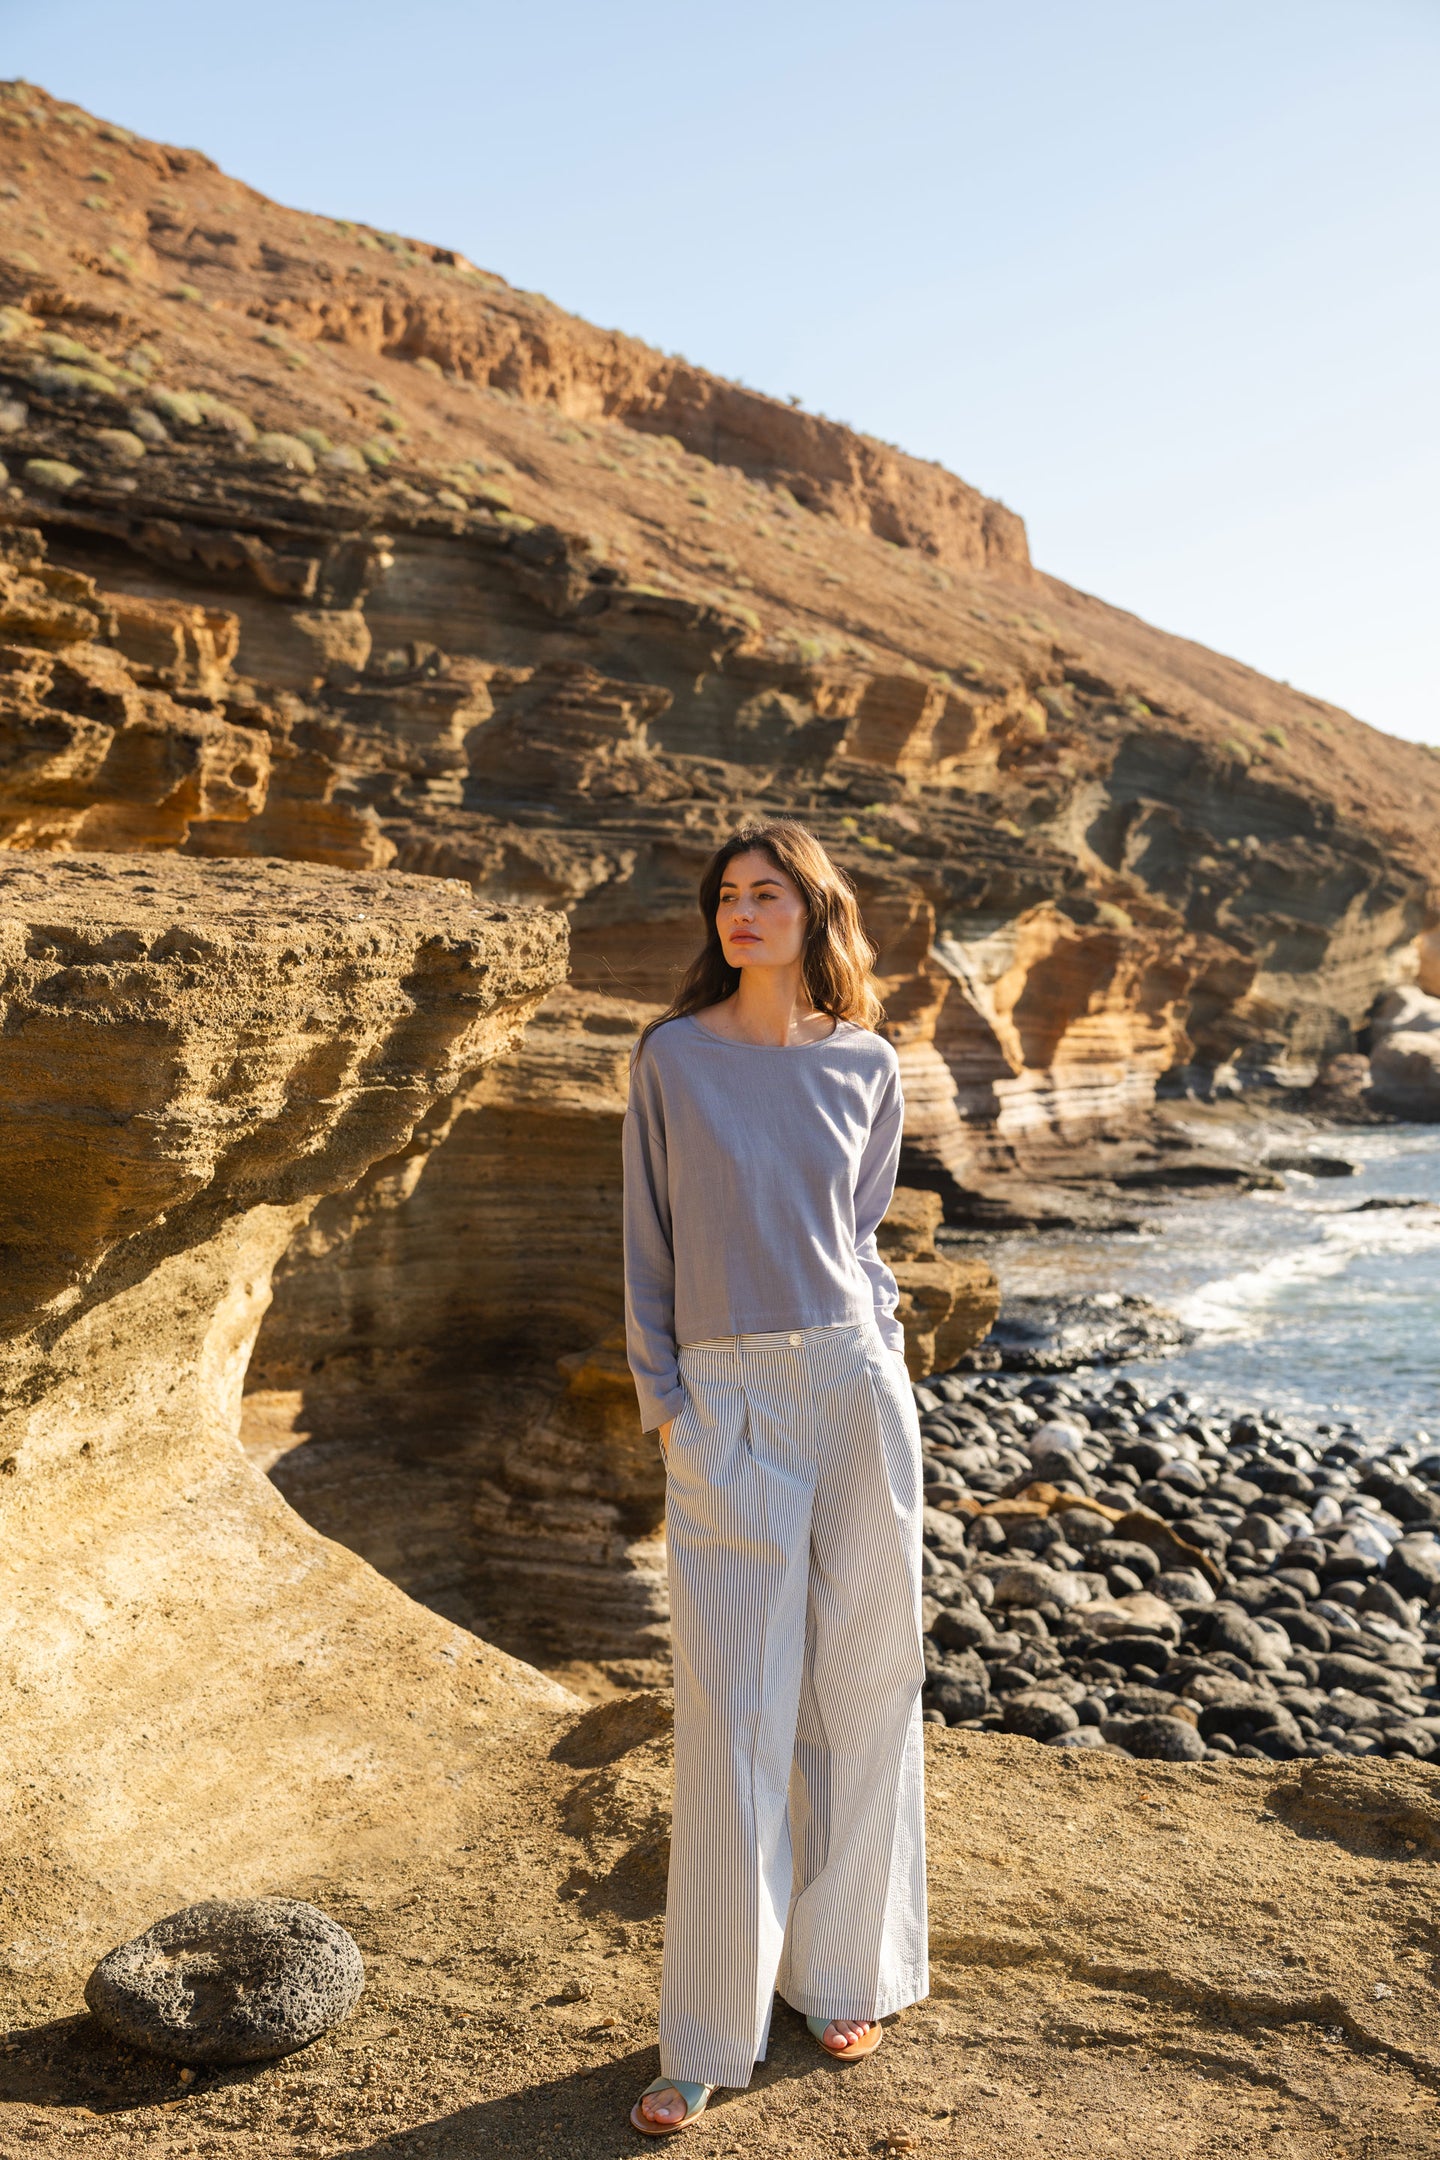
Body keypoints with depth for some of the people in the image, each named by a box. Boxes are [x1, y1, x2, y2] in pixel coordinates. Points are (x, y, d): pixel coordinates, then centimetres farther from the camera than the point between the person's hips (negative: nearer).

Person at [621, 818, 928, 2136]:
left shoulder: (866, 1066, 5)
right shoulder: (672, 1057, 1)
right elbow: (649, 1242, 3)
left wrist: (863, 1349, 9)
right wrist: (662, 1401, -1)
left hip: (856, 1392, 2)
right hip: (726, 1408, -2)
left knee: (858, 1686, 11)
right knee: (733, 1713, 0)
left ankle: (845, 1972, 31)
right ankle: (708, 2038, 14)